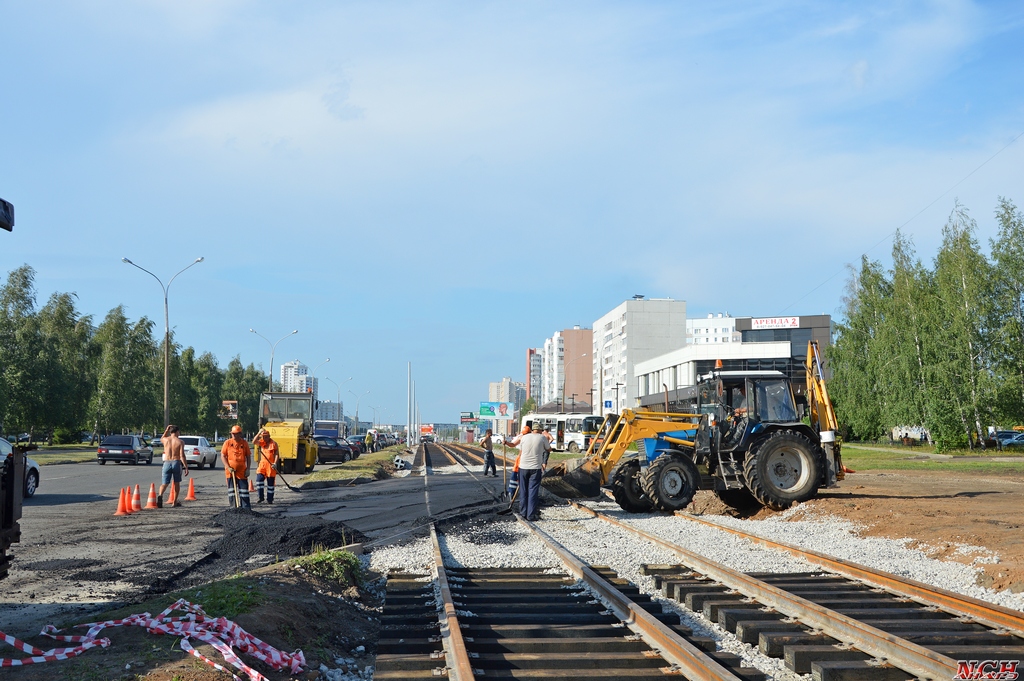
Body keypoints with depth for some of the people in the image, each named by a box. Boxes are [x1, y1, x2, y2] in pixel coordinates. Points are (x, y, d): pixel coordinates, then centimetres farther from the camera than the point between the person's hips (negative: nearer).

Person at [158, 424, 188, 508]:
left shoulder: (165, 440, 3)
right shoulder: (179, 442, -5)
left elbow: (161, 439, 31)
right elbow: (182, 456, -10)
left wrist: (166, 430, 27)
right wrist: (186, 467, -7)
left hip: (167, 463, 2)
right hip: (176, 463, -1)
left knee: (164, 483, 0)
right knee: (177, 483, 15)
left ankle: (160, 495, -30)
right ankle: (176, 501, 21)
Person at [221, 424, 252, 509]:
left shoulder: (244, 443, 2)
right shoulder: (227, 442, 0)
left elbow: (248, 457, 6)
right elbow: (223, 456, 0)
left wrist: (248, 469, -2)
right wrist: (228, 467, -10)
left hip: (242, 471, 0)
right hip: (230, 471, 0)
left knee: (244, 489, 1)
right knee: (231, 490, 7)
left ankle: (246, 507, 6)